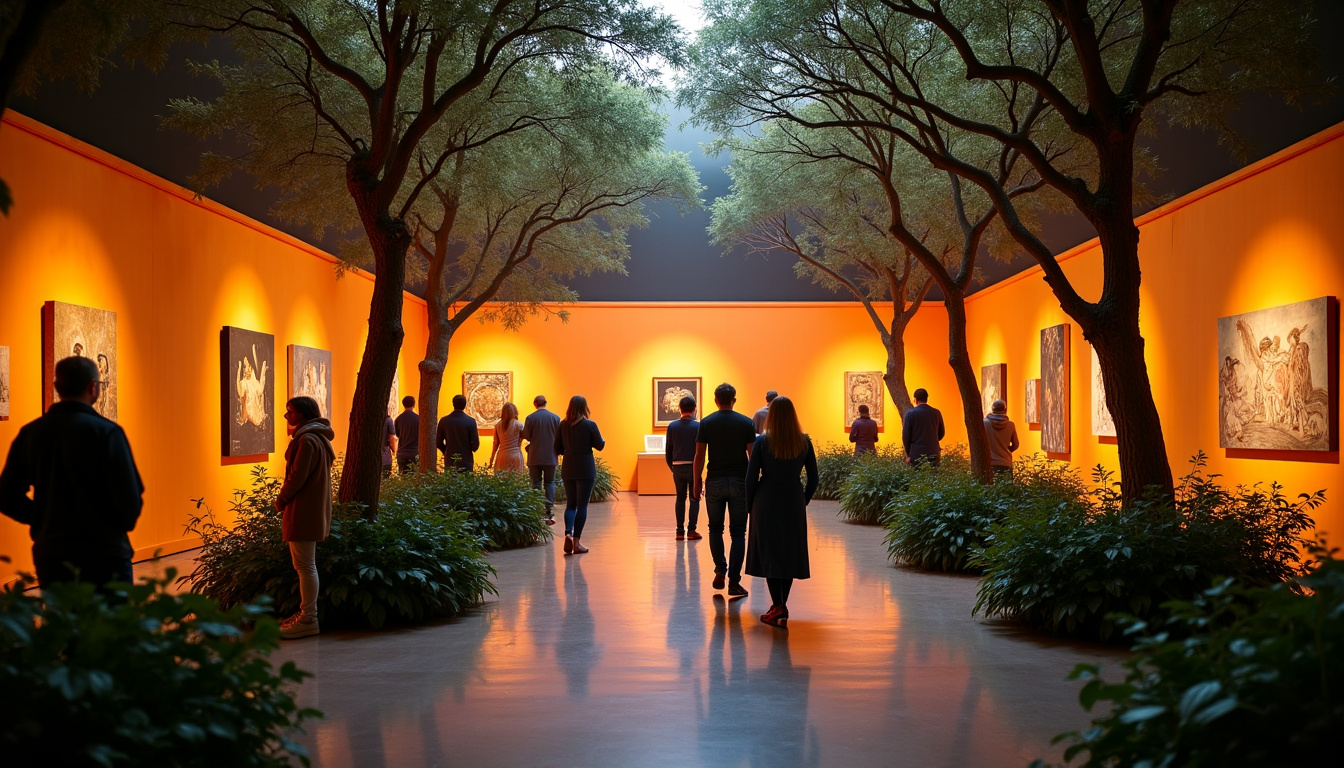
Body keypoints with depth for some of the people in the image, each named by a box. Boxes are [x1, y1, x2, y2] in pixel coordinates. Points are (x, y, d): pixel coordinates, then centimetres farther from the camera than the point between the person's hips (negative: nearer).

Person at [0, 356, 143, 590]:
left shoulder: (29, 433, 3)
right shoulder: (106, 432, -13)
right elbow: (130, 499, -17)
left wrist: (46, 521, 15)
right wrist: (122, 524, 4)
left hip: (49, 556, 5)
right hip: (102, 555, -5)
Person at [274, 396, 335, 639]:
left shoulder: (307, 441, -16)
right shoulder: (318, 438, 16)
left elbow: (297, 477, -20)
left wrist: (280, 500, -5)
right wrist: (285, 499, 13)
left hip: (304, 510, -11)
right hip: (314, 508, 11)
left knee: (305, 565, -7)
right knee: (304, 564, 16)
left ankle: (308, 619, -4)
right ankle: (306, 613, 24)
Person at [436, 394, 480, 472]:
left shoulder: (444, 421, -2)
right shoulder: (471, 421, -7)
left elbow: (438, 443, 2)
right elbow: (475, 444, -7)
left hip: (449, 462, 2)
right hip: (466, 462, -2)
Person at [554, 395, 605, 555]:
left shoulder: (563, 425, 2)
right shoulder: (590, 425, -8)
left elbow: (557, 449, 5)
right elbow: (600, 446, -2)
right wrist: (603, 440, 18)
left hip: (568, 469, 3)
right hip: (585, 469, -3)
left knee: (570, 504, 13)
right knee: (582, 505, 2)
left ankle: (568, 534, -10)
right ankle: (576, 542, 0)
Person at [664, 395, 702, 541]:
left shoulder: (672, 426, 1)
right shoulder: (698, 426, -8)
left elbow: (668, 450, 5)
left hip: (678, 467, 3)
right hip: (693, 467, -3)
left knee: (680, 498, 12)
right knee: (694, 498, 6)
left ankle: (680, 530, 10)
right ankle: (691, 530, 0)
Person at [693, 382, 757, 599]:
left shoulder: (707, 423, 0)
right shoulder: (746, 423, 0)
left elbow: (699, 456, -1)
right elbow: (752, 455, -1)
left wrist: (697, 483, 8)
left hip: (715, 482, 0)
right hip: (739, 482, 0)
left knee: (715, 529, 17)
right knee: (737, 532, 2)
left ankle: (720, 571, 11)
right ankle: (734, 582, -2)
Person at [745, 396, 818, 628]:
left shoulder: (762, 442, -8)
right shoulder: (804, 442, 0)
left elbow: (752, 477, -7)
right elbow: (813, 479, 4)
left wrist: (750, 505, 5)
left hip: (767, 502, -2)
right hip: (794, 503, 3)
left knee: (769, 554, 3)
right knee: (790, 554, 12)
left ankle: (778, 608, -2)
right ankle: (782, 608, 16)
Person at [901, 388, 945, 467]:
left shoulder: (910, 413, -6)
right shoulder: (936, 413, 4)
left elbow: (905, 435, -5)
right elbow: (941, 433, 14)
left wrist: (908, 454, 6)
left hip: (916, 454, -3)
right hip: (933, 454, 3)